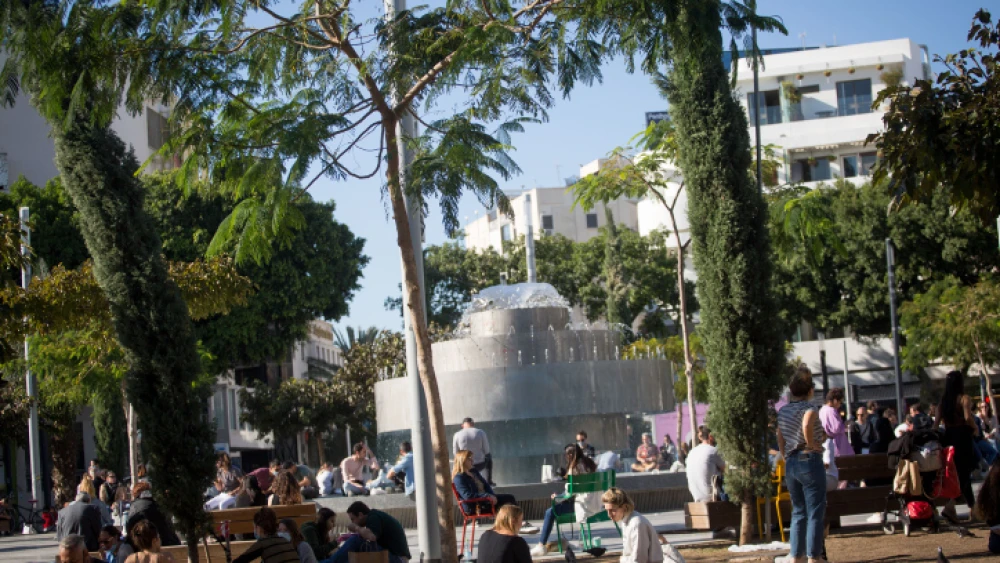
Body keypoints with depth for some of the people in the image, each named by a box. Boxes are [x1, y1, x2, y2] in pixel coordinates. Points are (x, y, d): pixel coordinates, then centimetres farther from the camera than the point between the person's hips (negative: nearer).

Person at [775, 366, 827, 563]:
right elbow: (806, 425, -34)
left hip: (791, 464, 7)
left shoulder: (783, 411, 9)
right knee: (815, 512, -1)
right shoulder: (809, 409, -13)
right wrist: (813, 445, -20)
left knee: (798, 511, 16)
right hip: (810, 461, -7)